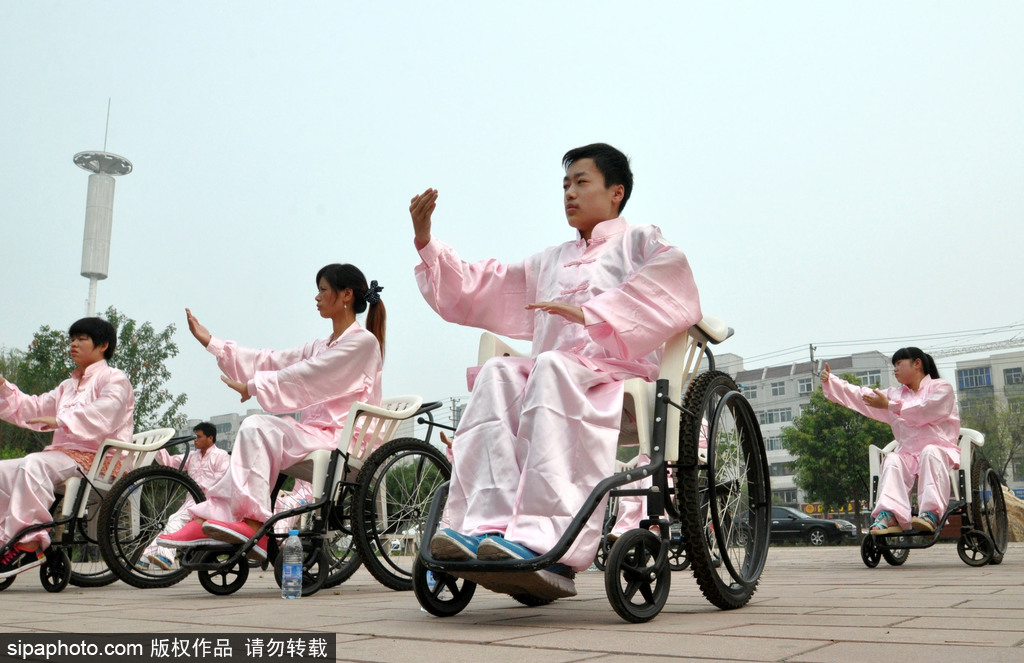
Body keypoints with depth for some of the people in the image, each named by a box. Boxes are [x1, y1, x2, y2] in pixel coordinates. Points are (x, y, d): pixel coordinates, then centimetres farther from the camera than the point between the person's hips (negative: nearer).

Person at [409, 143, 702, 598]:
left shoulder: (641, 241, 17)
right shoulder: (550, 262, 33)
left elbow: (670, 277, -9)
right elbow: (472, 292, 30)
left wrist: (590, 312, -20)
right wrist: (426, 243, 17)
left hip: (617, 371, -5)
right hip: (553, 371, 5)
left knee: (552, 368, -36)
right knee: (498, 373, -27)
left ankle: (547, 547, -51)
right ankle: (486, 526, -46)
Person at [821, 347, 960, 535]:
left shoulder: (941, 387, 7)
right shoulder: (895, 394, 24)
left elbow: (926, 411, -13)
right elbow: (859, 396, 17)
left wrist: (889, 406, -10)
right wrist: (830, 381, 6)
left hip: (940, 449, -4)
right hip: (908, 453, 4)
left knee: (930, 453, -36)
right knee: (892, 460, -27)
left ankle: (931, 513, -50)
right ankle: (889, 515, -48)